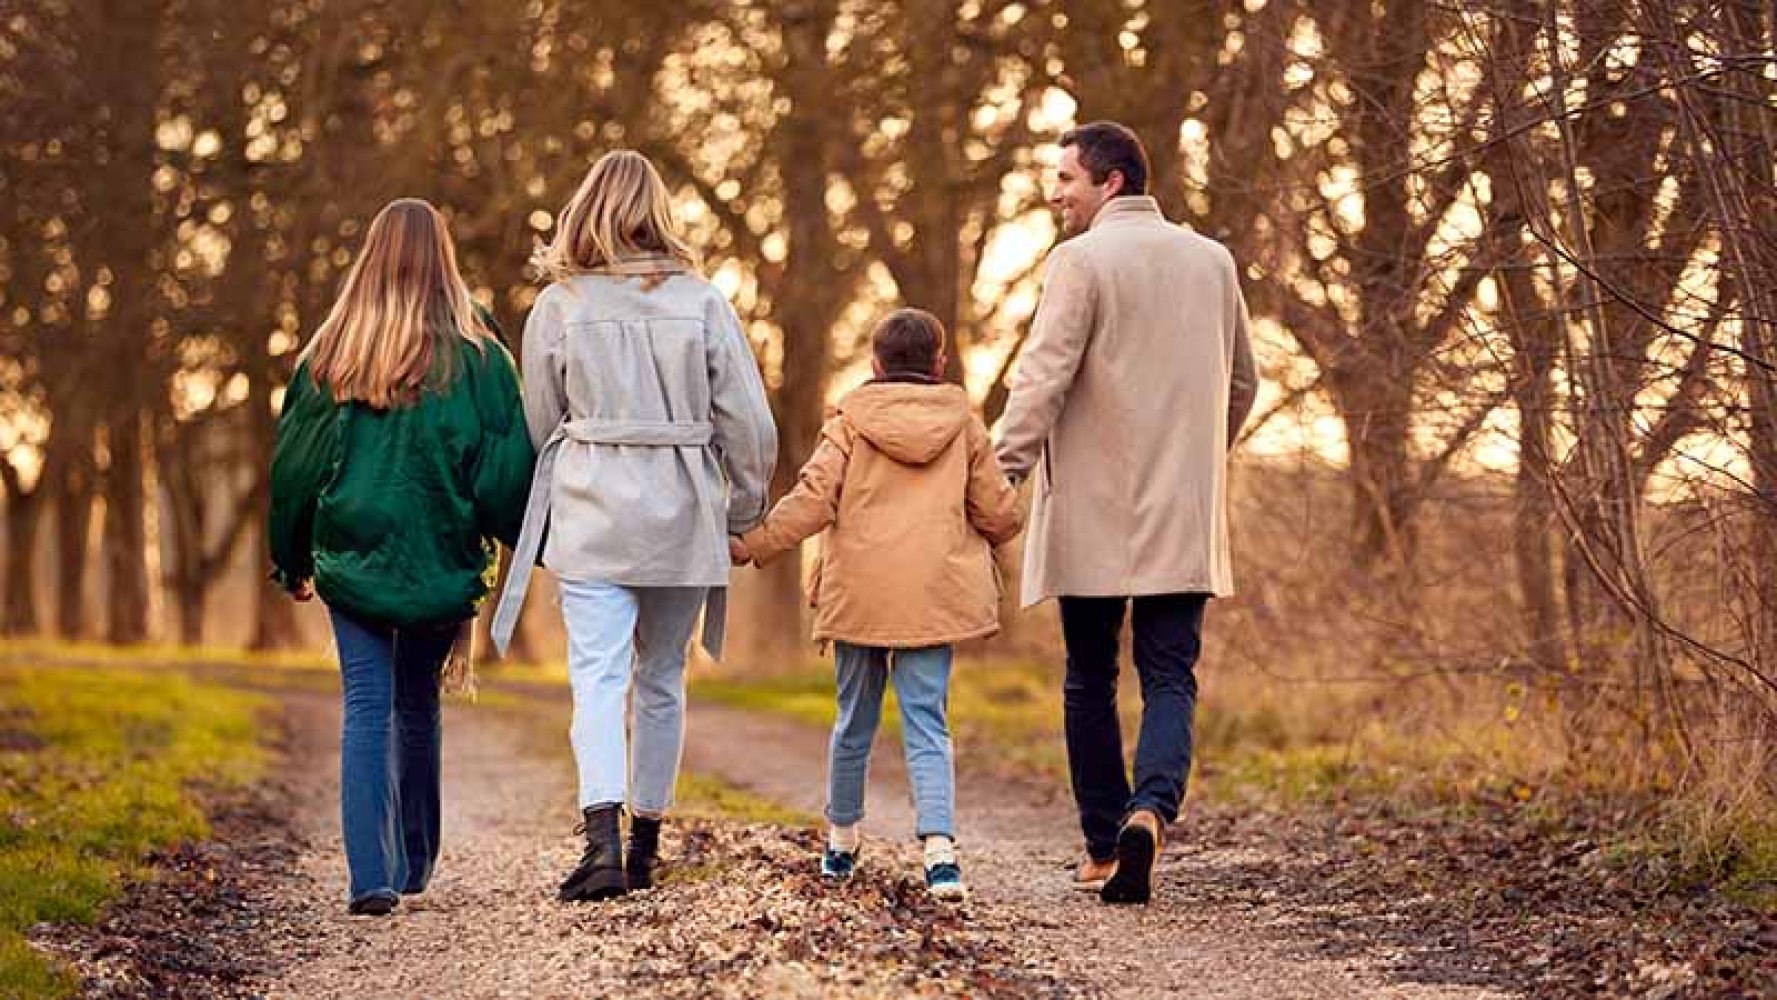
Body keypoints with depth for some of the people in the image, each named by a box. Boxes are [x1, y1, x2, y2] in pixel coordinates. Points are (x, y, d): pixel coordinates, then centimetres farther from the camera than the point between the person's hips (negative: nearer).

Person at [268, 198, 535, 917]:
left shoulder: (330, 355, 1)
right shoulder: (476, 356, -5)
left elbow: (293, 461, 7)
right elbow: (508, 465, -4)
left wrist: (292, 561, 19)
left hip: (352, 558, 0)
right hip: (442, 561, 0)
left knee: (366, 710, 0)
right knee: (418, 706, 16)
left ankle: (372, 874, -13)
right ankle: (414, 863, 26)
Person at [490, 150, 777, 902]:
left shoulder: (557, 307, -1)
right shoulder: (702, 302, 0)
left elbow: (537, 426, 5)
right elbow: (750, 426, 1)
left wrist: (535, 523, 18)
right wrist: (745, 517, 13)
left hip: (590, 516, -2)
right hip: (682, 522, 2)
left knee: (598, 677, -6)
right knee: (661, 680, 14)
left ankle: (603, 836, -24)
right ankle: (645, 842, 21)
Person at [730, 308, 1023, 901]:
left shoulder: (851, 421, 2)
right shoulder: (964, 425, 7)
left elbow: (812, 499, -7)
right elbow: (1000, 514, 8)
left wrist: (754, 546, 1)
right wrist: (978, 538, 31)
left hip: (859, 594, 0)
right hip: (934, 594, 0)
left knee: (854, 719, 16)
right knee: (927, 721, -2)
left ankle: (841, 841, 29)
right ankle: (939, 845, -21)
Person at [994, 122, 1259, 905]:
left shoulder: (1080, 261, -8)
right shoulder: (1212, 261, 10)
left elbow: (1042, 380, -17)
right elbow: (1241, 384, 20)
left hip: (1091, 516, -3)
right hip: (1185, 518, 4)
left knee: (1091, 681, 9)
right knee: (1169, 677, 4)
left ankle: (1102, 850, 13)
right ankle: (1152, 807, -21)